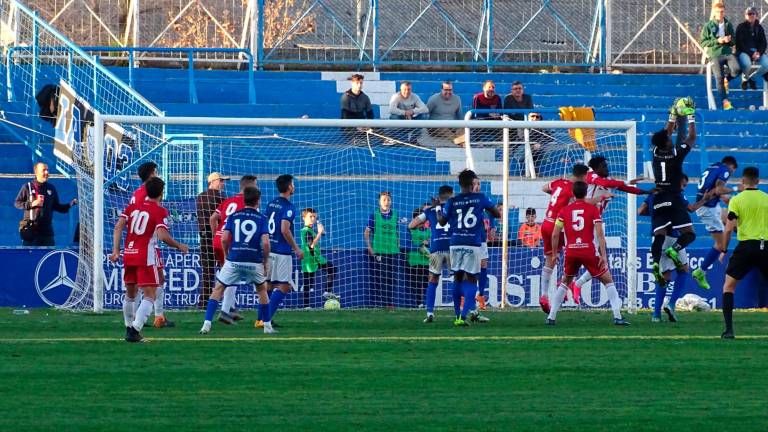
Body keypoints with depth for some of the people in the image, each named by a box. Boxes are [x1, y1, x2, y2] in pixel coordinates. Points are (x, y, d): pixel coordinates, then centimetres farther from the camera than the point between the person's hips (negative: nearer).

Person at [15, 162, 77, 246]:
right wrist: (32, 204, -14)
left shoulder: (51, 188, 12)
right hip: (31, 229, -4)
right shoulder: (27, 187, 1)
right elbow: (17, 203, 1)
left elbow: (56, 207, 17)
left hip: (47, 229, 4)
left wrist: (71, 204, 2)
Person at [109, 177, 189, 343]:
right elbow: (163, 236, -18)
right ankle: (135, 330, -21)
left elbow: (118, 227, 2)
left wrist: (116, 251, 2)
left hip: (129, 254, 6)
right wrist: (179, 246, -3)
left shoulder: (132, 207, 10)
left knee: (130, 294, 21)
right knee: (150, 296, -5)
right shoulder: (160, 211, -6)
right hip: (147, 257, -6)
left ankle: (129, 328, 30)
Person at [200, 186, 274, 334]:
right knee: (262, 289, 23)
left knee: (218, 289, 9)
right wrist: (266, 261, 5)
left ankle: (207, 324, -6)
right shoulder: (261, 218, 2)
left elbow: (224, 239, -1)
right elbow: (265, 242, -8)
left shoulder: (233, 216, 7)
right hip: (254, 261, 0)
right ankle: (267, 326, 23)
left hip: (233, 260, 0)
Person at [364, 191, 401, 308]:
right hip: (377, 252, -3)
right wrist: (369, 247, -9)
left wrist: (398, 246, 10)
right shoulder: (374, 215, 0)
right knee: (377, 279, -4)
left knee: (391, 279, 4)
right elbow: (366, 232, 0)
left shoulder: (395, 215, 10)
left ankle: (389, 302, 10)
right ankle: (377, 302, -2)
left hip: (392, 251, 3)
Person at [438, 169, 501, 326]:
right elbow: (497, 214, 8)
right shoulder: (480, 198, -2)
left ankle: (458, 316, 19)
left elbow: (442, 221, 12)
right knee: (471, 280, 0)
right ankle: (463, 316, -15)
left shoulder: (452, 201, 1)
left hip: (456, 244, 2)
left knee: (457, 278, 16)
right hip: (473, 244, -2)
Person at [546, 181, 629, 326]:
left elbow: (555, 235, 6)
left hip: (571, 252, 2)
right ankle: (617, 316, -2)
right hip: (589, 252, -2)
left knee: (565, 282, 23)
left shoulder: (564, 211, 7)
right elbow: (600, 234, -7)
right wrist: (603, 256, -7)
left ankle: (551, 317, 16)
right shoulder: (593, 209, 1)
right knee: (608, 281, 10)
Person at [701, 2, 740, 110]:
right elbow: (703, 42, -2)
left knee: (736, 70, -24)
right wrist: (717, 41, -14)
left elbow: (733, 42, 18)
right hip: (715, 54, -2)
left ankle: (726, 80, 10)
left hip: (728, 52, 2)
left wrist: (729, 40, -6)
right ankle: (725, 101, -11)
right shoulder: (708, 26, 1)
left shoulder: (728, 25, 11)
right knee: (719, 77, -18)